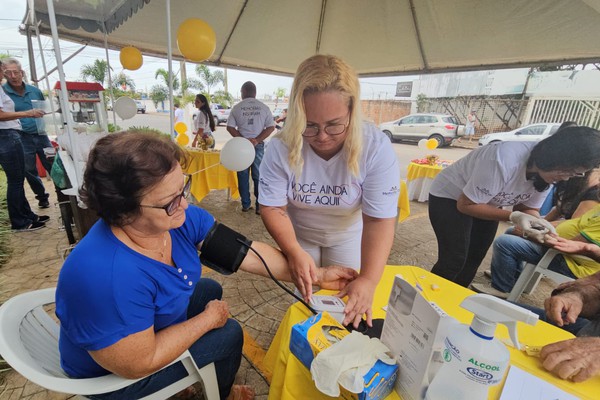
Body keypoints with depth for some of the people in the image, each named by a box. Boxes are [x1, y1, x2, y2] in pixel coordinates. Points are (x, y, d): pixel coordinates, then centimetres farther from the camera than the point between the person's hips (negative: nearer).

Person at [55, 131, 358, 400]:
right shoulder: (109, 277, -42)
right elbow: (139, 363, -30)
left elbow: (247, 252, -19)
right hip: (114, 374, -6)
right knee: (228, 334, -5)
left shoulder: (180, 218, -22)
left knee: (210, 289, 17)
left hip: (157, 319, 6)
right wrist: (208, 319, -18)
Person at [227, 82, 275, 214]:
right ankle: (260, 206, 7)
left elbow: (230, 127, -4)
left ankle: (246, 205, 16)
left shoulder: (237, 107, 1)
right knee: (258, 176, 5)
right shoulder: (264, 107, 1)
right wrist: (257, 140, -11)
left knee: (243, 176, 9)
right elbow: (271, 127, -4)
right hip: (258, 145, 0)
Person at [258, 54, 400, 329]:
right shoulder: (281, 148, -28)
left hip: (348, 236, 1)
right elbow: (273, 208, -23)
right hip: (298, 234, 0)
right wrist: (294, 252, -38)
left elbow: (379, 220, -29)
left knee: (346, 306, 16)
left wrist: (368, 281, -38)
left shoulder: (376, 148, -29)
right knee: (304, 300, 16)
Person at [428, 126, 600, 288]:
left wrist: (539, 223, -23)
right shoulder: (504, 161, -36)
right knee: (454, 260, -11)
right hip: (450, 197, -8)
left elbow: (528, 207, -2)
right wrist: (513, 217, -34)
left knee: (474, 258, 12)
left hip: (486, 202, 8)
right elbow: (466, 205, -28)